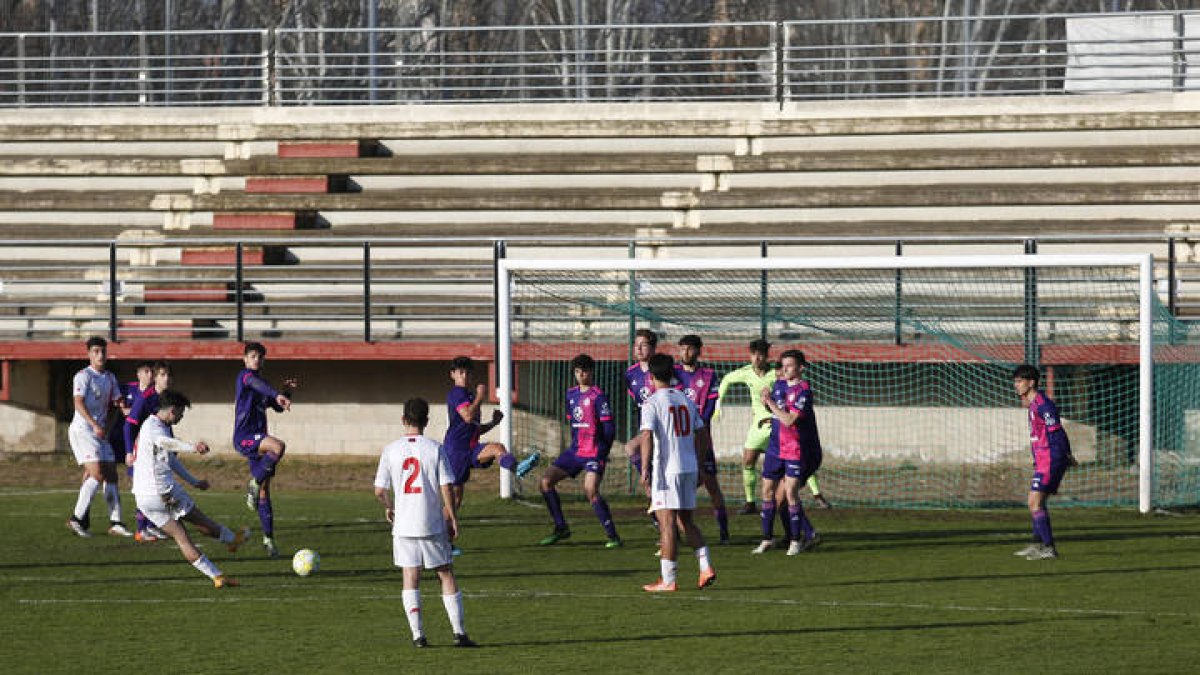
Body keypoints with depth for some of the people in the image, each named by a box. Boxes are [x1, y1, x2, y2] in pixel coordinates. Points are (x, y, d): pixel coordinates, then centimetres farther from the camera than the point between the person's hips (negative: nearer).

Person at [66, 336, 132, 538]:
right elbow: (79, 402, -19)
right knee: (96, 474, -17)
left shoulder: (110, 378, 16)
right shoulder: (83, 376, -8)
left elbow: (117, 401, 21)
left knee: (111, 475, 4)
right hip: (82, 429, -8)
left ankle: (115, 523, 5)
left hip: (100, 431, 8)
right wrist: (95, 425, -29)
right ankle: (77, 518, -14)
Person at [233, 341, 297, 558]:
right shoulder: (245, 376, -4)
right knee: (279, 446, -35)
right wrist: (278, 395, -46)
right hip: (244, 437, -8)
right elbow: (256, 384, -28)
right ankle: (254, 483, -21)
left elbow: (278, 408, 30)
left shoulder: (261, 384, 23)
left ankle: (268, 538, 9)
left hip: (258, 440, 8)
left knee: (264, 491, 6)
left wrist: (287, 391, 11)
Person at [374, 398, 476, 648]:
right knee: (446, 575, 7)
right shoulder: (435, 449, -5)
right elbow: (446, 488, -6)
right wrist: (452, 518, 4)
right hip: (433, 524, -1)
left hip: (403, 524, 1)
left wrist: (389, 508, 20)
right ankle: (459, 632, 3)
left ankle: (417, 634, -1)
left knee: (410, 577, 6)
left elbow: (379, 490, 0)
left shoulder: (391, 450, -1)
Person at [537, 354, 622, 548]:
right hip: (575, 451, 8)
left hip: (594, 453, -8)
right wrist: (576, 444, 15)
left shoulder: (598, 396, -11)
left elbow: (609, 428, -11)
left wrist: (601, 452, -3)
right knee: (546, 480, 2)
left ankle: (612, 536, -13)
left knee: (591, 491, -22)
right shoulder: (571, 394, 12)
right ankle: (561, 528, 11)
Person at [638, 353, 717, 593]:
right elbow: (701, 436, 15)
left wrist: (645, 469, -18)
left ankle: (668, 580, -5)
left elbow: (647, 437, -17)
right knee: (686, 521, 17)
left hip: (666, 469, -6)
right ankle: (705, 566, 5)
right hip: (689, 468, 6)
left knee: (667, 523, -5)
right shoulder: (686, 401, 13)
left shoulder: (652, 403, -7)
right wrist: (697, 462, 24)